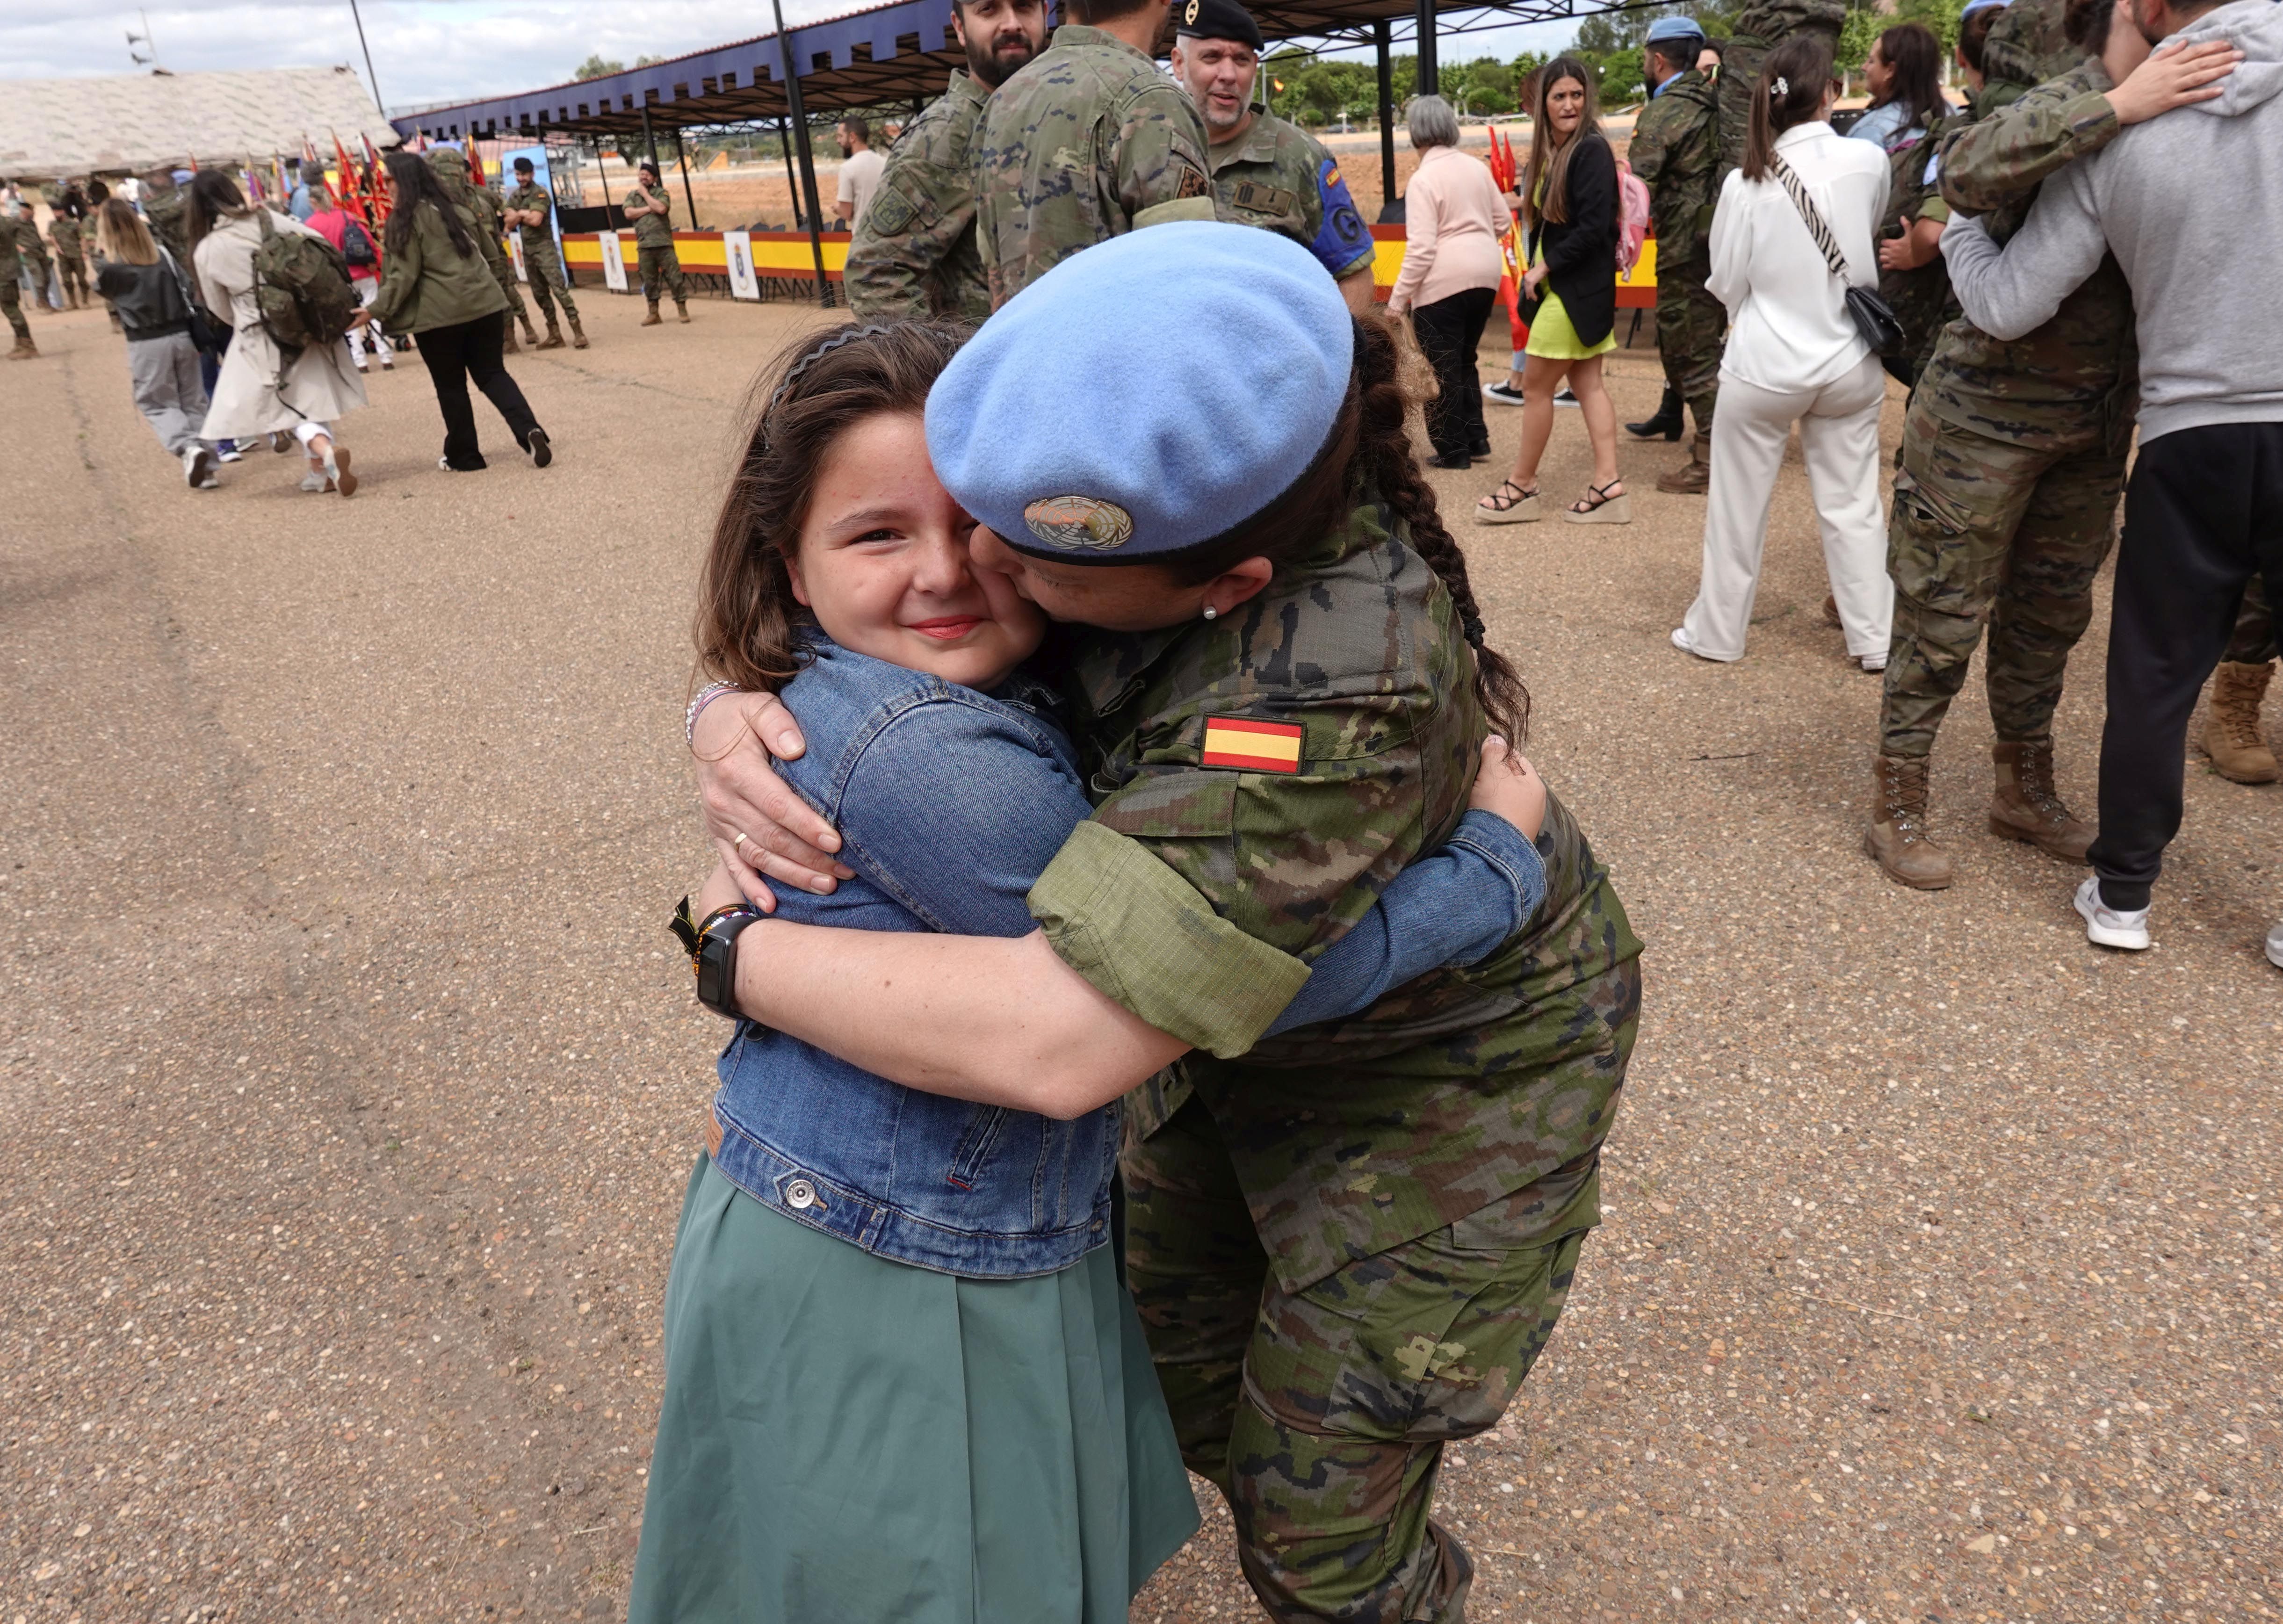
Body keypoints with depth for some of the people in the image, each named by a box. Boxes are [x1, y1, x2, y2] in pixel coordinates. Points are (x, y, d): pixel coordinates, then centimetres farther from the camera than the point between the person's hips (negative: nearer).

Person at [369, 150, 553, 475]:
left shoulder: (405, 220, -7)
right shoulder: (458, 209, 14)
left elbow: (403, 275, -11)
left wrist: (377, 310, -7)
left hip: (439, 314, -6)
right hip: (484, 303, 6)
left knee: (450, 386, 7)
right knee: (492, 373, 10)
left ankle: (465, 456, 14)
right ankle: (530, 431, -14)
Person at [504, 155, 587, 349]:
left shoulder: (540, 193, -9)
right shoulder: (514, 196, 12)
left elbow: (535, 220, -21)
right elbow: (510, 222, 3)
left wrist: (519, 214, -2)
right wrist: (525, 214, -12)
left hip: (544, 247, -7)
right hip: (527, 249, 7)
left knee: (559, 288, -17)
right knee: (540, 294, 7)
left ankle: (578, 332, -20)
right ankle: (555, 334, 11)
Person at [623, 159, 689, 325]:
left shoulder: (661, 193, 4)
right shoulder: (632, 196, 13)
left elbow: (661, 208, -15)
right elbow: (629, 213, -4)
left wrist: (645, 194, -5)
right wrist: (649, 209, -9)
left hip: (664, 243, -3)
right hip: (644, 246, 3)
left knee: (674, 276, -5)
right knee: (649, 280, 6)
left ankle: (682, 309, 2)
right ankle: (653, 313, 13)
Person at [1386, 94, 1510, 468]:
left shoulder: (1423, 179, -13)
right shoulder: (1477, 168, 8)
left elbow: (1421, 249, -19)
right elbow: (1502, 221, 16)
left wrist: (1398, 299, -15)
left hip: (1444, 281, -7)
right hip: (1486, 273, 7)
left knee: (1442, 369, 4)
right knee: (1465, 360, 21)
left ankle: (1453, 451, 8)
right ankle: (1476, 438, 23)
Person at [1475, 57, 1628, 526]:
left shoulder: (1591, 150, -15)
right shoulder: (1550, 153, 10)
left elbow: (1595, 227, -21)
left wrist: (1546, 267, -14)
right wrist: (1537, 269, -1)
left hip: (1578, 288, -9)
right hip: (1559, 285, 9)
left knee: (1538, 386, 0)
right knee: (1588, 384, 7)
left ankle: (1522, 486, 12)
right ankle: (1608, 486, 9)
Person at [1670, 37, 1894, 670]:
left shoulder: (1746, 182, -11)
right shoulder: (1868, 160, -8)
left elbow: (1727, 284, -3)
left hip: (1764, 365, -2)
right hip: (1849, 363, 2)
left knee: (1737, 507, 11)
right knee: (1853, 506, 11)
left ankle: (1717, 633, 21)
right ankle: (1876, 638, 18)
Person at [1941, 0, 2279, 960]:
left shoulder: (2120, 138, -5)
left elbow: (2005, 305, -3)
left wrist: (1952, 224, 15)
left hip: (2194, 440, 0)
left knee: (2153, 677, 13)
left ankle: (2121, 893, 23)